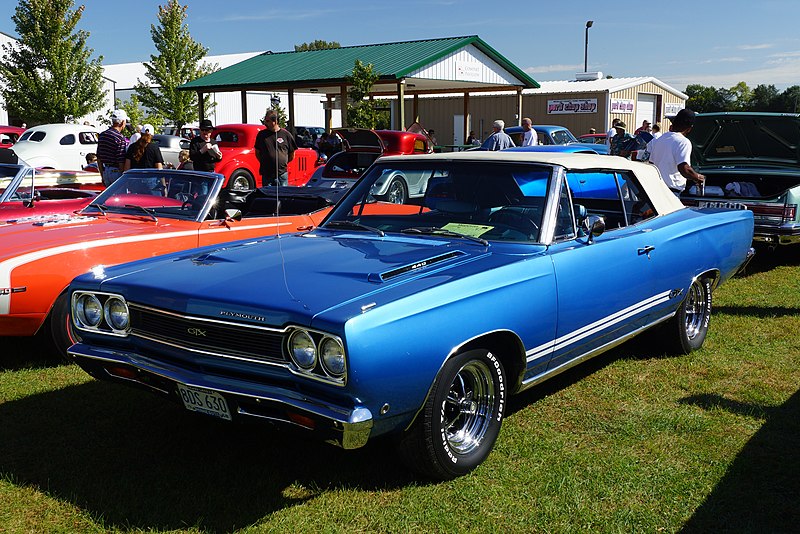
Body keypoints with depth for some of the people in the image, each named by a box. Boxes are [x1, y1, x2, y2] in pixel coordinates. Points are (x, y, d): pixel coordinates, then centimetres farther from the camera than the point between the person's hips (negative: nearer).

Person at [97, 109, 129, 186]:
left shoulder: (101, 135, 8)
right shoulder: (120, 139, -16)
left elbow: (99, 158, 13)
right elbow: (121, 162, -18)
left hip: (105, 171, 7)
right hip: (116, 171, -7)